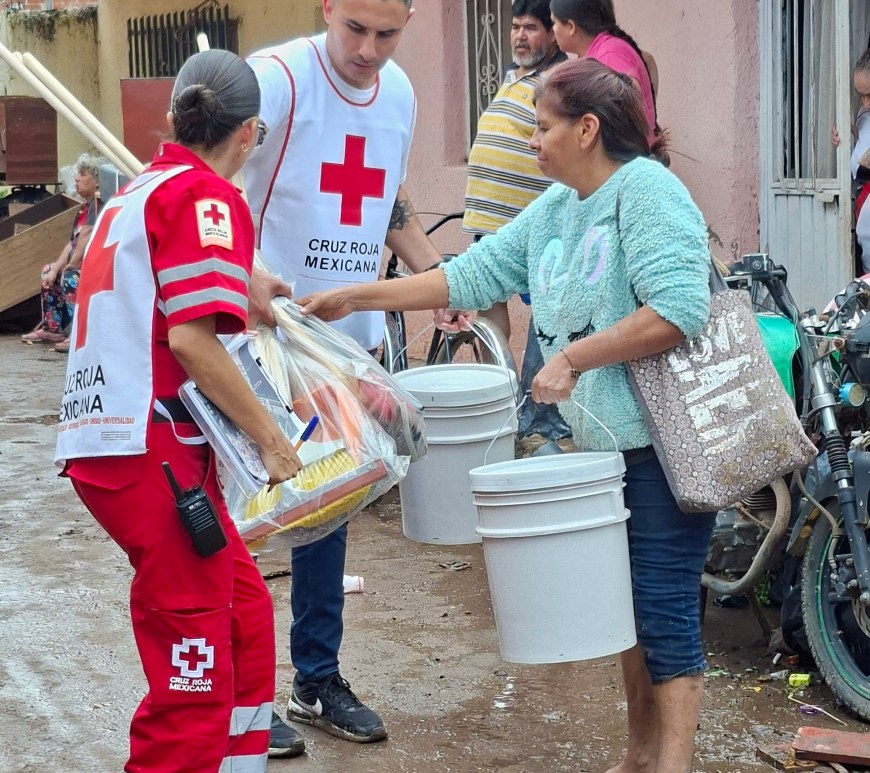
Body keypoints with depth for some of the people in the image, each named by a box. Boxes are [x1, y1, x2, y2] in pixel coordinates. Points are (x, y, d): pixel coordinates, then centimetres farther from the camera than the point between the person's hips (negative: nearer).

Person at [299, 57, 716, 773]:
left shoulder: (646, 189, -15)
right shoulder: (554, 209, 12)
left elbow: (679, 310, -25)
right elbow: (473, 275, 13)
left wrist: (571, 358, -21)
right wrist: (355, 298, 10)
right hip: (603, 443, 9)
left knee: (664, 609, -6)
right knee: (627, 603, 15)